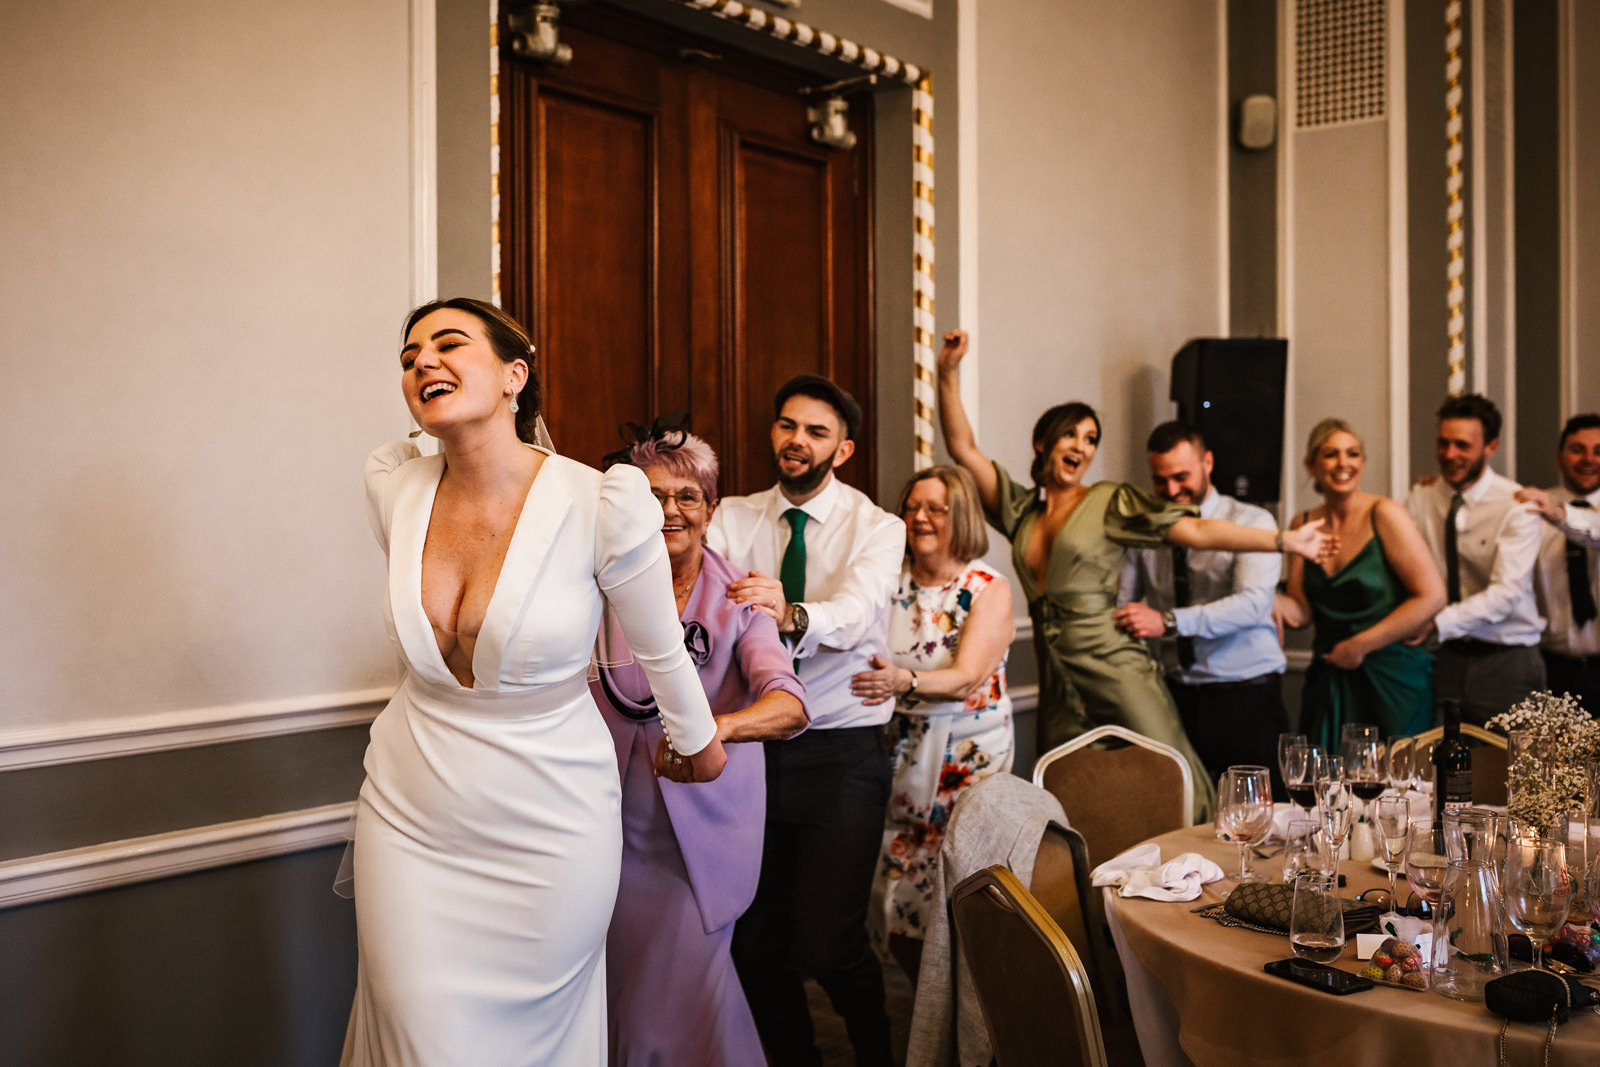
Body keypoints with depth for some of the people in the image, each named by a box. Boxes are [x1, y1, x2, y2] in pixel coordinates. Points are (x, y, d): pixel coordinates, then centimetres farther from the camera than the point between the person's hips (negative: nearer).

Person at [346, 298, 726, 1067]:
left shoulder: (601, 505, -19)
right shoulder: (393, 486, -6)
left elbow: (661, 650, -3)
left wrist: (696, 742, 11)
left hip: (549, 825, -3)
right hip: (411, 821, 3)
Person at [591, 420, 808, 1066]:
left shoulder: (737, 599, -8)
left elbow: (788, 703, -24)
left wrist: (718, 727, -43)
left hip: (703, 830, -2)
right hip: (617, 825, 2)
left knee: (686, 987, 2)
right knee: (620, 984, 12)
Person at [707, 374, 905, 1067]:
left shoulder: (875, 527, -3)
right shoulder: (734, 518, 7)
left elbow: (857, 609, -24)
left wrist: (790, 614, -44)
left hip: (842, 750, -3)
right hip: (755, 744, 4)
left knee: (826, 943, -8)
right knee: (753, 939, 8)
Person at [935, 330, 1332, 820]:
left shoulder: (1109, 502, 3)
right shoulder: (1021, 509, 13)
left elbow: (1198, 531, -1)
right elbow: (963, 447, 12)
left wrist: (1284, 540, -6)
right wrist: (949, 373, 4)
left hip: (1115, 669, -4)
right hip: (1057, 683, 4)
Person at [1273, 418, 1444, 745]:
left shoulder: (1384, 515, -7)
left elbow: (1432, 596, -11)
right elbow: (1302, 609, 7)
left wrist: (1360, 645, -10)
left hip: (1392, 677, -4)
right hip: (1328, 679, 4)